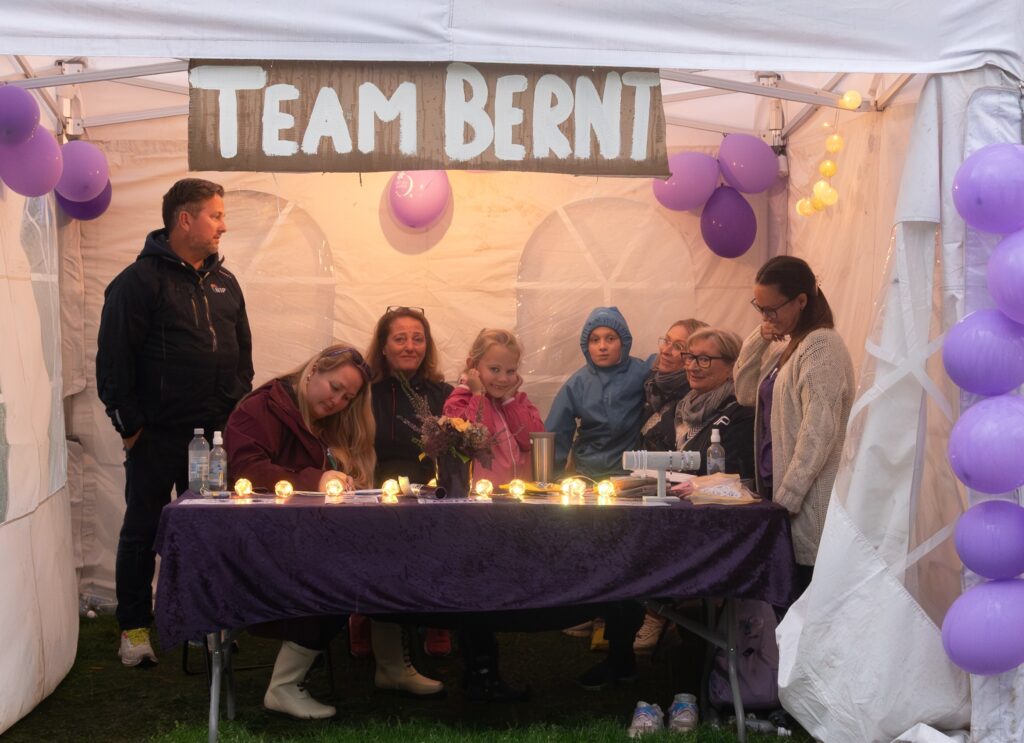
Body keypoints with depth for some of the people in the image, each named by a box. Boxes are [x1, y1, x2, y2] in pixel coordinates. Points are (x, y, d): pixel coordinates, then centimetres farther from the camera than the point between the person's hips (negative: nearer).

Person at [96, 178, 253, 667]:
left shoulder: (223, 282, 12)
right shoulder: (140, 279, -9)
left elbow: (243, 353, 18)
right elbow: (113, 360, -11)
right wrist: (129, 424, -12)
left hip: (214, 434, 6)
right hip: (158, 437, -5)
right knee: (142, 531, 5)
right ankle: (134, 628, 14)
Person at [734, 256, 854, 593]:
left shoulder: (822, 347, -13)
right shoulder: (787, 346, 15)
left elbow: (818, 433, -19)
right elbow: (745, 393, 19)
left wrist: (786, 499, -18)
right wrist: (758, 341, 5)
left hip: (808, 503, -9)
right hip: (779, 491, 9)